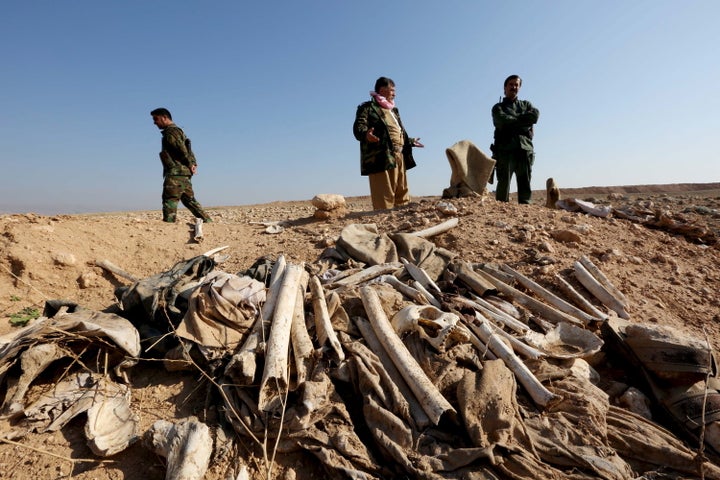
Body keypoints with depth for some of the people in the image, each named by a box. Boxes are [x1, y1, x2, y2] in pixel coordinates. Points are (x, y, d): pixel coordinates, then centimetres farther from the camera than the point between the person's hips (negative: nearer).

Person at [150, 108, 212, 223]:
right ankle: (208, 221, 12)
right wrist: (193, 164, 7)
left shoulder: (170, 132, -7)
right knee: (189, 200, 13)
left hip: (175, 172, -10)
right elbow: (187, 150, 20)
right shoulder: (178, 130, 24)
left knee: (170, 200, -11)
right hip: (185, 173, 10)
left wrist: (190, 164, -10)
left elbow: (182, 149, -18)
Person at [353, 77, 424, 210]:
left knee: (402, 196, 10)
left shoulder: (393, 110, 29)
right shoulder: (368, 107, 2)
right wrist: (365, 134, -34)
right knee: (384, 198, -13)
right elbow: (358, 127, -13)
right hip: (382, 158, -9)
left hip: (399, 158, 9)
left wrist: (410, 141, 44)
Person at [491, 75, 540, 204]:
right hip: (505, 150, -3)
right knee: (504, 184, -9)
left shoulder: (526, 105, 24)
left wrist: (514, 120, -3)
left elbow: (535, 115, 2)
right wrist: (524, 121, 1)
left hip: (525, 150, 3)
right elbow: (504, 121, -7)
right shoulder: (498, 107, 14)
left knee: (525, 186, 0)